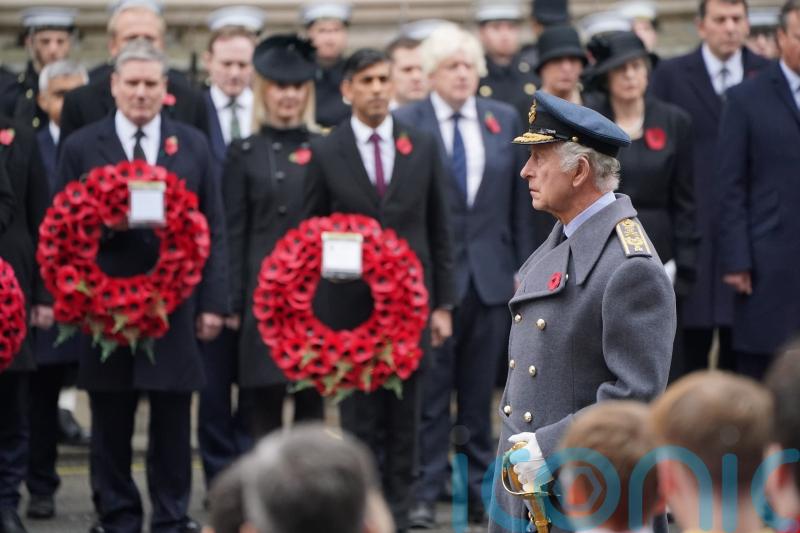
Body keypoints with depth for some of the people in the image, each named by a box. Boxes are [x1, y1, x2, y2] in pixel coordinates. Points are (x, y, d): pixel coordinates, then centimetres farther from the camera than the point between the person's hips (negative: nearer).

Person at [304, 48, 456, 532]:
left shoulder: (423, 147, 6)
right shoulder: (325, 153, 1)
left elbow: (440, 231, 8)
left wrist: (443, 304, 5)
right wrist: (312, 310, -3)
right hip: (350, 306, -2)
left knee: (404, 418, 6)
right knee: (360, 419, 0)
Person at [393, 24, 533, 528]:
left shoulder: (505, 119, 7)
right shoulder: (406, 123, -4)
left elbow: (519, 201, 8)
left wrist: (523, 268, 5)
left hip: (491, 273, 3)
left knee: (480, 390, 9)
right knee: (430, 389, 1)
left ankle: (480, 486, 16)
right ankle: (424, 492, 7)